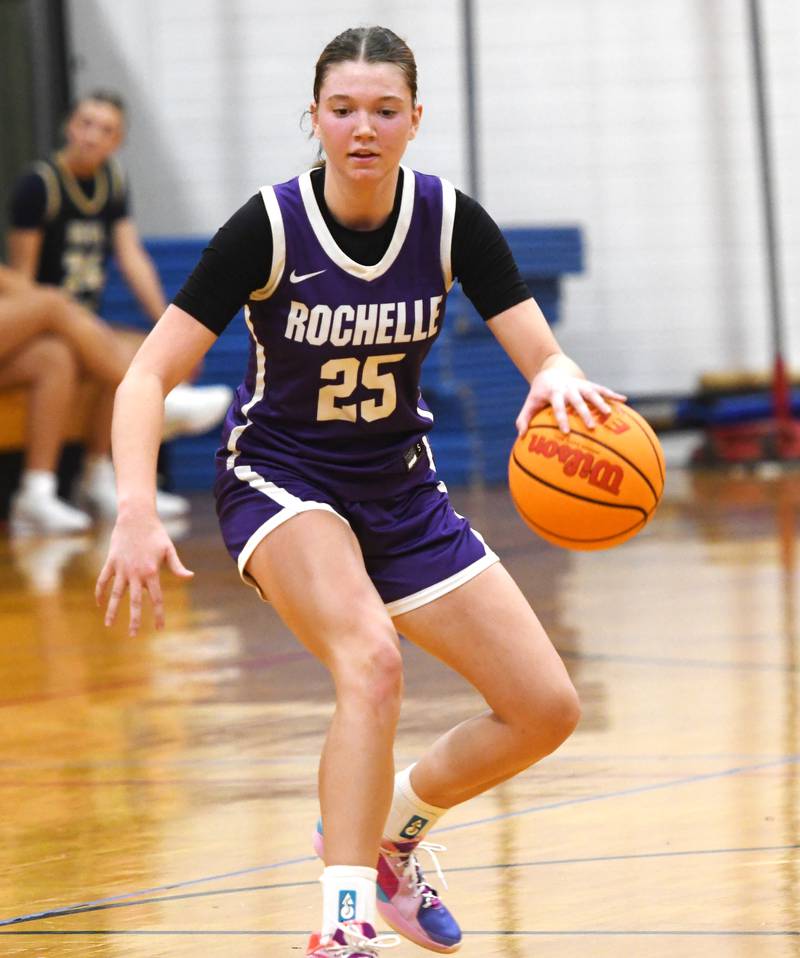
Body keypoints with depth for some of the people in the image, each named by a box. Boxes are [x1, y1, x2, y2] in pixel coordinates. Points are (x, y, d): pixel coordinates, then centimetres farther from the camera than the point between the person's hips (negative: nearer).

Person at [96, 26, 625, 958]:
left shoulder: (451, 221, -11)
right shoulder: (269, 226, -20)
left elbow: (546, 359, -13)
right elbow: (148, 375, -21)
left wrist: (561, 381, -38)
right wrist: (137, 511, -36)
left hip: (400, 488, 5)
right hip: (278, 481, -5)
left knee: (546, 711, -1)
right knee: (371, 663, -34)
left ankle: (390, 830, 25)